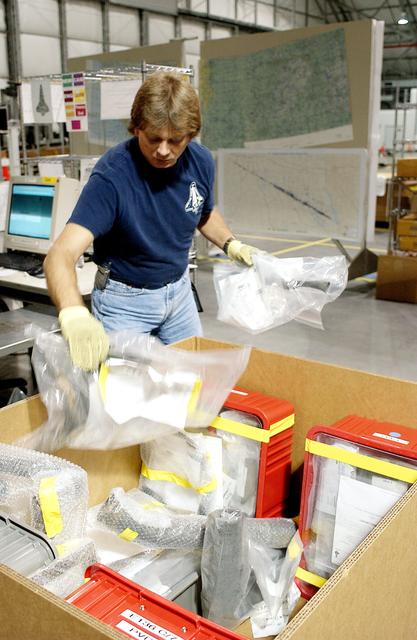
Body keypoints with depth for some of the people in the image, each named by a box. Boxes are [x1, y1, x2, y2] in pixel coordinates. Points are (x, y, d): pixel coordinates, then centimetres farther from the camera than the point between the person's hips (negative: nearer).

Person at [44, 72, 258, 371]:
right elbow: (61, 255, -40)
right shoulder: (112, 175, -29)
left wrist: (231, 244, -7)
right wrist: (74, 315, -59)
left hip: (179, 288, 5)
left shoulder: (201, 161, -12)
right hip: (125, 299, -5)